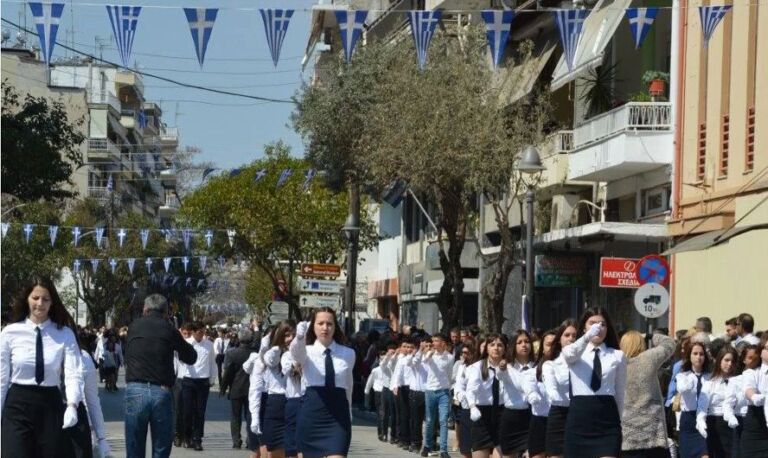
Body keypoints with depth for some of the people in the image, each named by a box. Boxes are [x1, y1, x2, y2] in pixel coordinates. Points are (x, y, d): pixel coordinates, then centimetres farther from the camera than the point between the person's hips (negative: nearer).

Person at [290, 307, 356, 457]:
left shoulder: (348, 354, 5)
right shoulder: (307, 351, -1)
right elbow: (296, 351, -26)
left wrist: (349, 415, 27)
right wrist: (299, 337, -50)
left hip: (338, 416, 0)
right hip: (311, 414, 0)